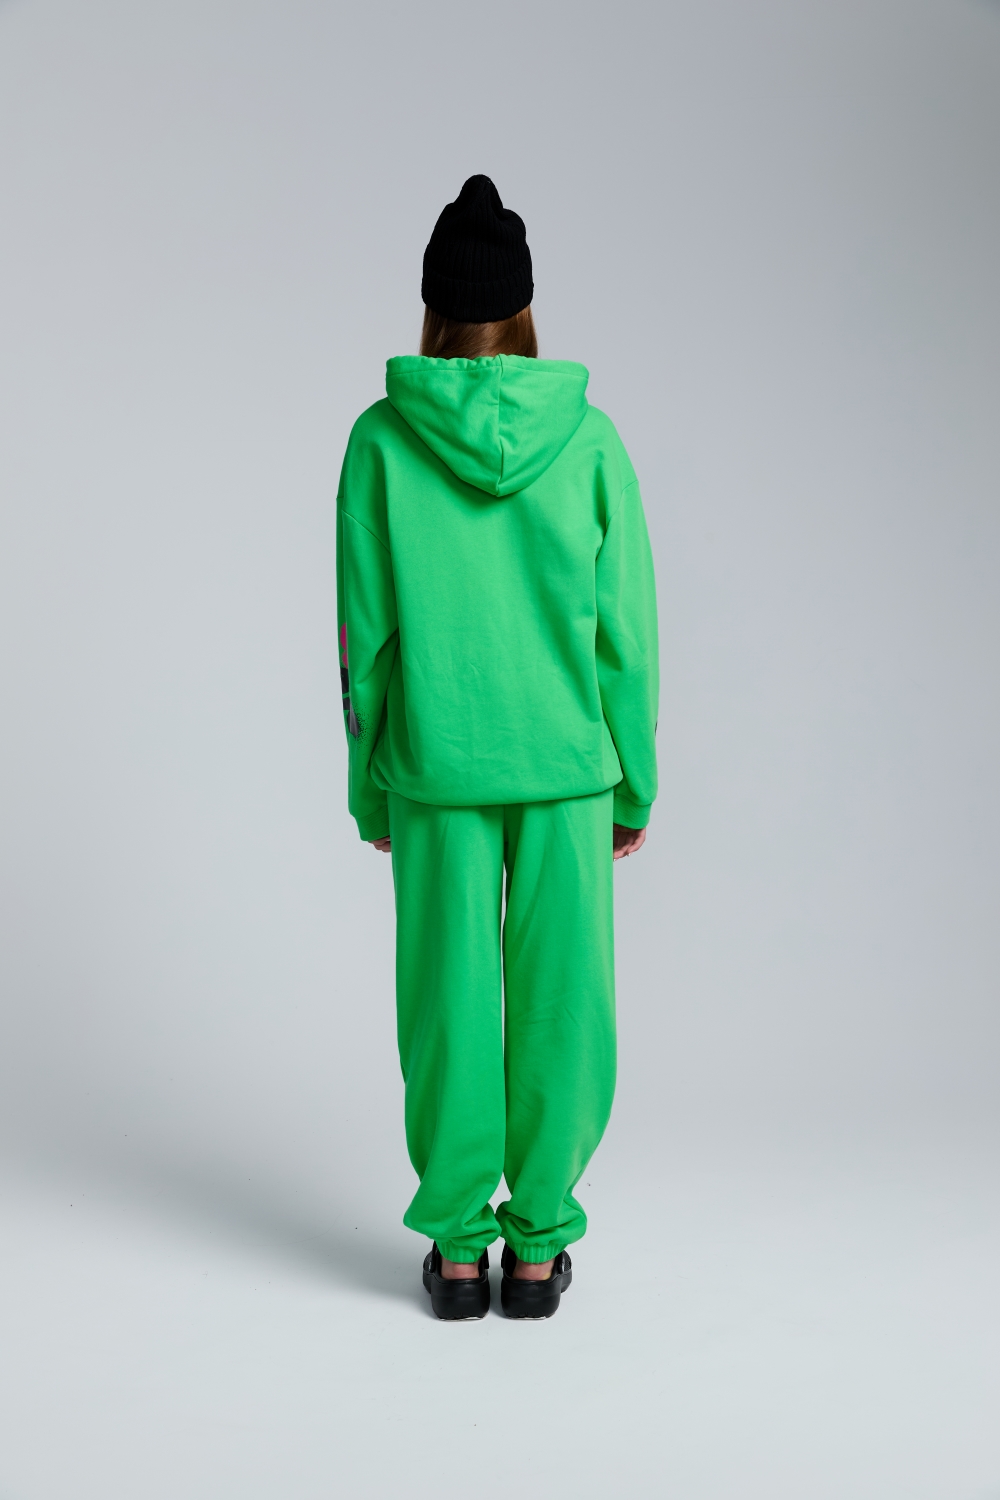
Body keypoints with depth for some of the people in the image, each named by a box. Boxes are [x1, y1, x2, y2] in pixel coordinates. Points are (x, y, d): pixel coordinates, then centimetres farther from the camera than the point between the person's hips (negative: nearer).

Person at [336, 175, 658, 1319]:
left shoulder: (382, 442, -5)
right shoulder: (589, 439, -4)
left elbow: (363, 634, -2)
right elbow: (627, 634, -3)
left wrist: (368, 788, 8)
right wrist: (633, 784, 7)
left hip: (436, 765, 0)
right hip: (569, 762, 0)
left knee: (449, 999, 8)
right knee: (557, 999, 8)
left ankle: (456, 1246, 17)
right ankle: (537, 1244, 17)